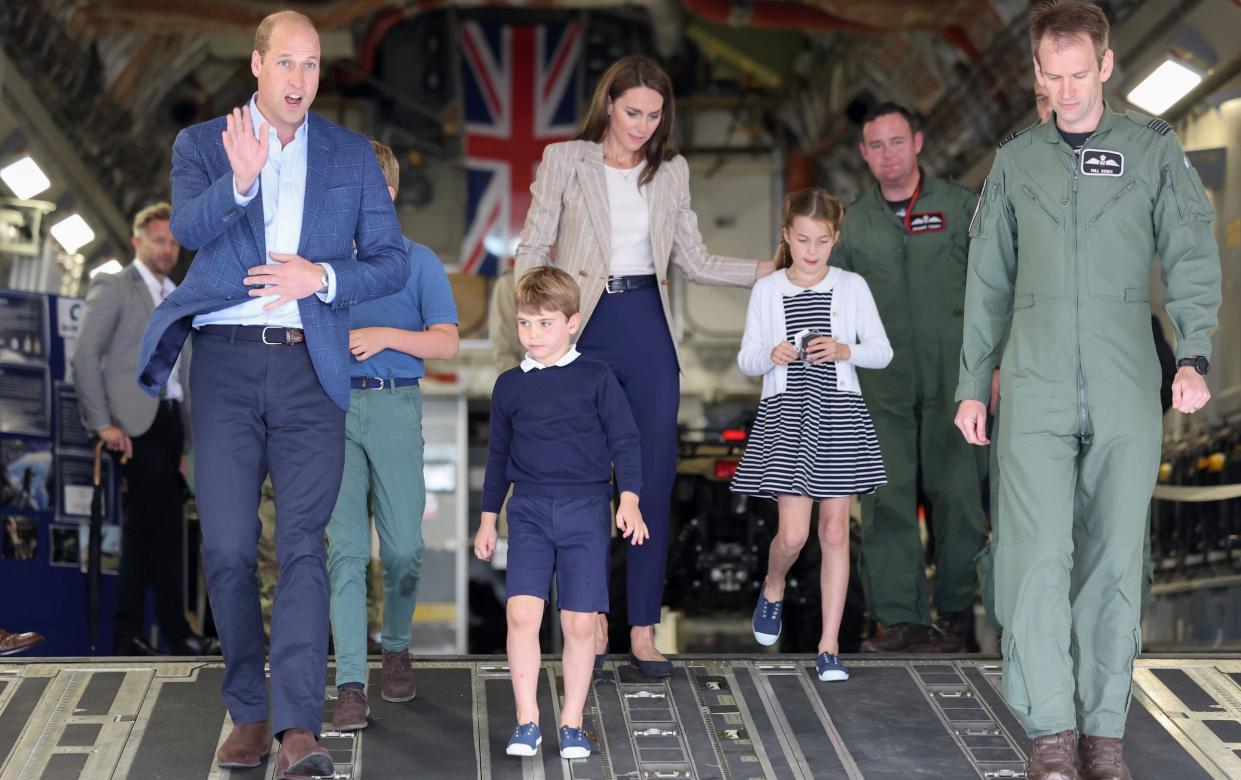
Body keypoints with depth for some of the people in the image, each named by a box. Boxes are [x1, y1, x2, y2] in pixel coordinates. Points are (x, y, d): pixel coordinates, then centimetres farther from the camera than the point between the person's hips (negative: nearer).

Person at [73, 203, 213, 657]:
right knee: (166, 529, -10)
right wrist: (103, 424, -15)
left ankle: (127, 637, 11)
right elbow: (84, 358, -8)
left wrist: (192, 440, 14)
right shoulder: (113, 288, 0)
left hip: (171, 422, 7)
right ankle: (177, 634, -6)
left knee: (142, 532, 8)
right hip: (137, 424, -7)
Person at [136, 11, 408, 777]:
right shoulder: (203, 143, 7)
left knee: (304, 544, -10)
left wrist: (322, 276, -10)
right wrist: (239, 181, -32)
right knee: (227, 549, 1)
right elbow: (189, 228, -12)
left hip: (310, 368, 0)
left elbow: (392, 262, 8)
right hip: (225, 365, 0)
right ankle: (248, 712, 14)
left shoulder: (352, 154, 11)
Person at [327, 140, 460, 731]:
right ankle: (350, 686, -8)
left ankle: (396, 649, 28)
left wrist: (385, 336, -13)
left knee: (403, 548, 1)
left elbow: (446, 343, 0)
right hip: (334, 405, 1)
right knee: (346, 547, -7)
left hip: (395, 407, -1)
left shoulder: (418, 261, 5)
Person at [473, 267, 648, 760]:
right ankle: (526, 721, -3)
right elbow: (499, 455, 18)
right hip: (529, 510, 2)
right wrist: (488, 520, 20)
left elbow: (625, 442, 2)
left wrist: (629, 501, -10)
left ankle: (572, 723, 13)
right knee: (522, 613, -13)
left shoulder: (596, 379, 1)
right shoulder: (509, 386, 9)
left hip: (586, 512, -1)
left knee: (579, 623, -1)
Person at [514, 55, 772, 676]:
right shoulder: (565, 160, 2)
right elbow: (532, 251, 2)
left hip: (647, 330, 3)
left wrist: (772, 270, 4)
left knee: (654, 479, -1)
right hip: (584, 329, -2)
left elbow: (694, 261, 14)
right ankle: (592, 619, 13)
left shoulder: (670, 171, 11)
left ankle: (643, 631, 5)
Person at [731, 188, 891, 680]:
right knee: (793, 533, -7)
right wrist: (771, 355, -15)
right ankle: (772, 588, 28)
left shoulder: (851, 287, 4)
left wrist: (845, 350, -15)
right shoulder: (767, 290, 4)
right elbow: (746, 359, 6)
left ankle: (829, 646, 7)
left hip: (838, 416, 1)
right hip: (784, 414, -1)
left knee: (835, 529, 1)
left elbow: (882, 350, 3)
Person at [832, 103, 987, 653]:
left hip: (953, 378, -2)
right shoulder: (851, 222, 11)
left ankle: (956, 614, 8)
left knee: (958, 494, -1)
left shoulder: (960, 206, 5)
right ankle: (901, 618, 0)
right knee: (886, 499, -3)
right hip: (882, 385, 2)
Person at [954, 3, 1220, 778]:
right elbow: (989, 283, 16)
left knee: (1115, 561, 2)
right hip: (1036, 393, 1)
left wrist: (1195, 355, -16)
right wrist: (973, 385, 13)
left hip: (1126, 394, -1)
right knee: (1038, 555, -9)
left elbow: (1192, 256, -1)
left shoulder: (1155, 149, 6)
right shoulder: (1017, 160, 12)